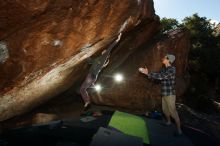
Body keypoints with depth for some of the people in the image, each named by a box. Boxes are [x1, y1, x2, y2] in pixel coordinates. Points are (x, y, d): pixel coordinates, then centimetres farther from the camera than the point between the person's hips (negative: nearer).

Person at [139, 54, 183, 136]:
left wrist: (147, 73, -28)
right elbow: (157, 76, 8)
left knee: (172, 111, -3)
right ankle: (168, 122, 44)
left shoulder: (172, 69, -17)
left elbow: (160, 76, -28)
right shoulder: (163, 69, 8)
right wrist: (147, 73, -6)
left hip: (170, 94, -8)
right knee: (165, 110, 21)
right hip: (164, 94, 8)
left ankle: (179, 130, 10)